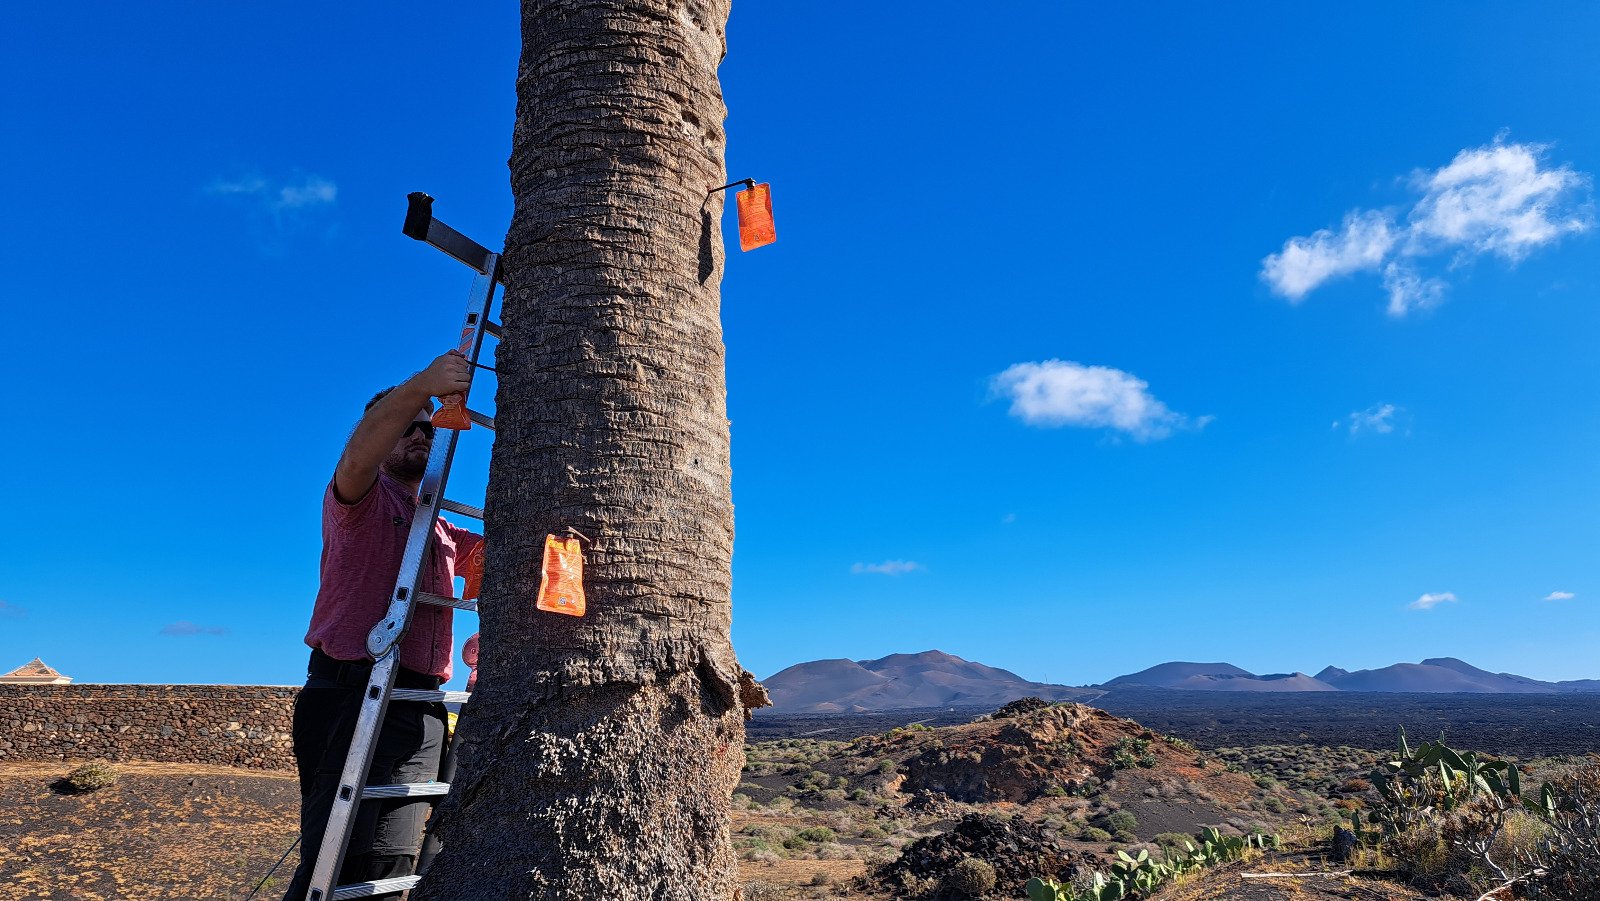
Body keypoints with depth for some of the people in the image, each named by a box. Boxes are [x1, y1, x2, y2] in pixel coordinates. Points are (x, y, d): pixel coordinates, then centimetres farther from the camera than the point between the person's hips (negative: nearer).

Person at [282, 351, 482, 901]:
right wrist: (421, 386, -34)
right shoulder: (360, 498, 5)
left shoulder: (441, 532, 27)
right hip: (353, 692, -6)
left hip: (421, 709, 6)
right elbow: (358, 456, -18)